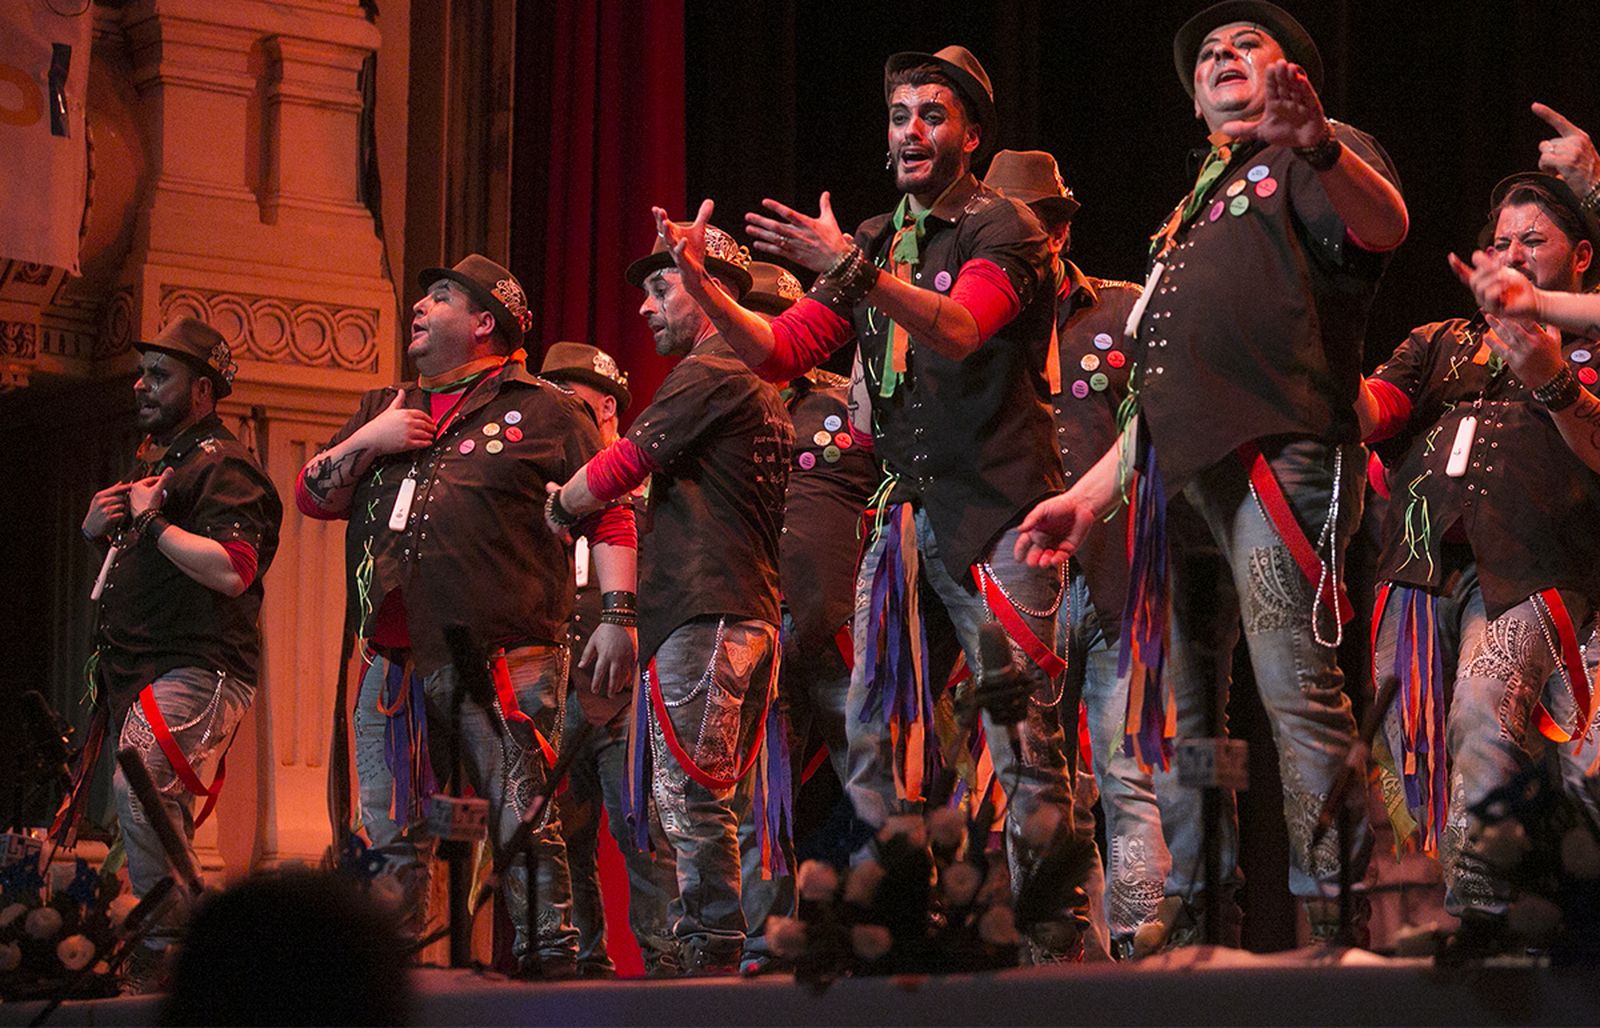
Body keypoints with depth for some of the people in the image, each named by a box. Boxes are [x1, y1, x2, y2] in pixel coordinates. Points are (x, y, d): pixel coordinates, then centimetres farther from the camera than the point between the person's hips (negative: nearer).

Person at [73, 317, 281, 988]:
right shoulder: (155, 461, 23)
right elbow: (131, 556, 34)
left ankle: (167, 948, -26)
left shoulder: (221, 466, -8)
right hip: (138, 673, 11)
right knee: (154, 809, 12)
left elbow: (233, 570, -23)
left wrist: (151, 522, -15)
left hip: (198, 669, -11)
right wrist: (98, 528, 12)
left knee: (140, 784, -28)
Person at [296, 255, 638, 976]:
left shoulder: (545, 412, 7)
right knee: (390, 837, 6)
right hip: (397, 666, 5)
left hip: (504, 663, -5)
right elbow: (311, 497, 19)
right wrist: (367, 443, 3)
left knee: (524, 828, -9)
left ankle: (549, 965, -6)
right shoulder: (383, 410, 23)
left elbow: (609, 517, 2)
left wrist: (617, 616, -8)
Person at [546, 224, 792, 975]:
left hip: (703, 614, -10)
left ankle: (710, 954, -13)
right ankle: (726, 957, 8)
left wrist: (557, 507, 8)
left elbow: (617, 469, -8)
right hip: (753, 610, 10)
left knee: (690, 797, -11)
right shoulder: (758, 388, 24)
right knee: (710, 798, 9)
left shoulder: (708, 375, -6)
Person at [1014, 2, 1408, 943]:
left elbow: (1383, 225, -16)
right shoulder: (1197, 208, 32)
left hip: (1276, 453, -8)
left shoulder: (1307, 160, 10)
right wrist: (1089, 496, 24)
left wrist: (1322, 148, -36)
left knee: (1297, 690, -17)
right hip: (1178, 478, 8)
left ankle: (1333, 927, -19)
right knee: (1175, 708, 5)